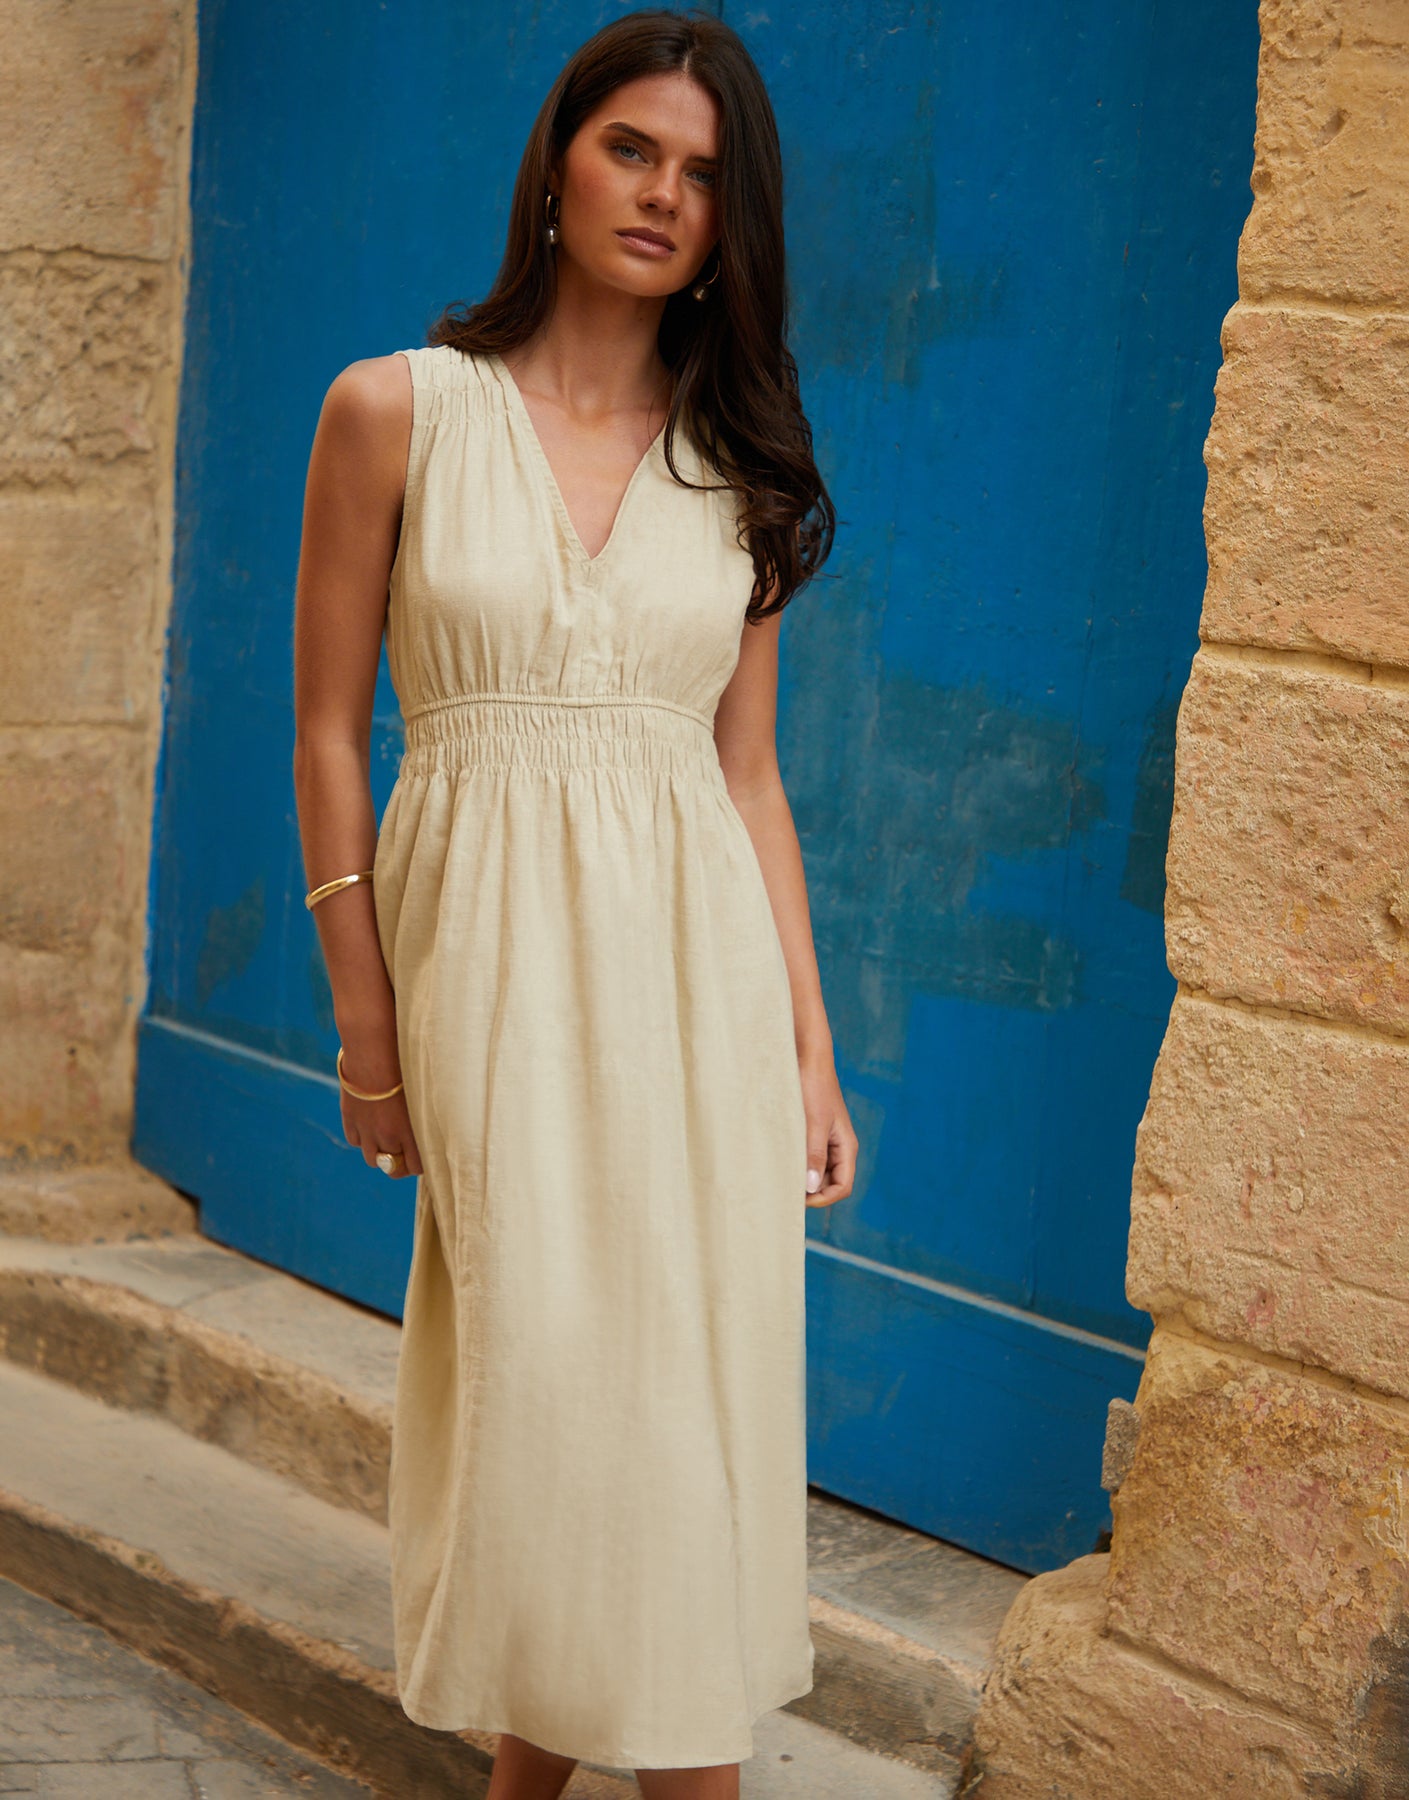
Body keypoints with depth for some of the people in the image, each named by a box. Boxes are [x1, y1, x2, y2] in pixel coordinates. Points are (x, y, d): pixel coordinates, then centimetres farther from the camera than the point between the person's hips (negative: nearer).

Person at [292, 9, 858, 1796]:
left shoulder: (734, 462, 9)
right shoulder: (396, 410, 0)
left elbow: (747, 769, 11)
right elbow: (329, 736, 1)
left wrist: (812, 1045, 7)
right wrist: (368, 1032, -3)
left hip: (695, 970, 2)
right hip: (487, 951, -2)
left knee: (688, 1377, 2)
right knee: (531, 1361, 0)